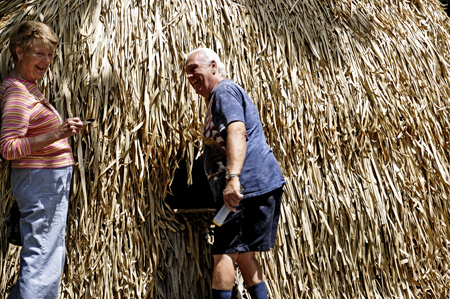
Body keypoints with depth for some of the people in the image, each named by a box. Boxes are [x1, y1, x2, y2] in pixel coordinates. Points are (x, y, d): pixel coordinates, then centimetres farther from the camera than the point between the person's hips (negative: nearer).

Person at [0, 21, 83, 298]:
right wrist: (56, 134, -30)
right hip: (41, 182, -11)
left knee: (53, 253, 19)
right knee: (41, 258, -5)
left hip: (53, 181, 11)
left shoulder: (29, 86, 15)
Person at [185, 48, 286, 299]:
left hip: (250, 184, -11)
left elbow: (237, 131, -24)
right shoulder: (219, 97, 28)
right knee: (243, 254, 14)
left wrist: (233, 177, -35)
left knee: (224, 253, -8)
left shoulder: (224, 90, -5)